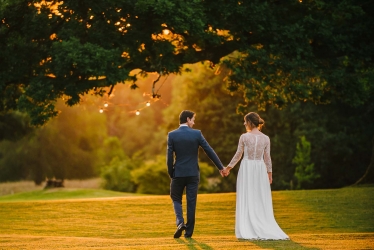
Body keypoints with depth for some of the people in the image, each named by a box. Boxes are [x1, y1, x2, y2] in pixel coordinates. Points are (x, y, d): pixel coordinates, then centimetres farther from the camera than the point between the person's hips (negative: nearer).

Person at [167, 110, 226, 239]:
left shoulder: (172, 135, -5)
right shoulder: (197, 134, -4)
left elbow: (169, 156, -7)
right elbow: (210, 151, -2)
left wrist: (171, 173, 6)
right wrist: (220, 167, 6)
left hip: (178, 173, 0)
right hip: (193, 173, 0)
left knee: (176, 199, 15)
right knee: (191, 202, 7)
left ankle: (180, 222, -9)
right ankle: (189, 231, 9)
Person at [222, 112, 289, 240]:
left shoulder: (244, 137, -7)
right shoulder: (266, 138, 1)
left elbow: (238, 155, 1)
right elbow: (267, 158, 5)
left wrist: (228, 168, 13)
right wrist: (270, 173, 14)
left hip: (247, 168, -2)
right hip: (260, 168, 2)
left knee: (246, 200, 2)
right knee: (261, 200, 7)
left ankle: (247, 231, 0)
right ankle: (265, 230, 5)